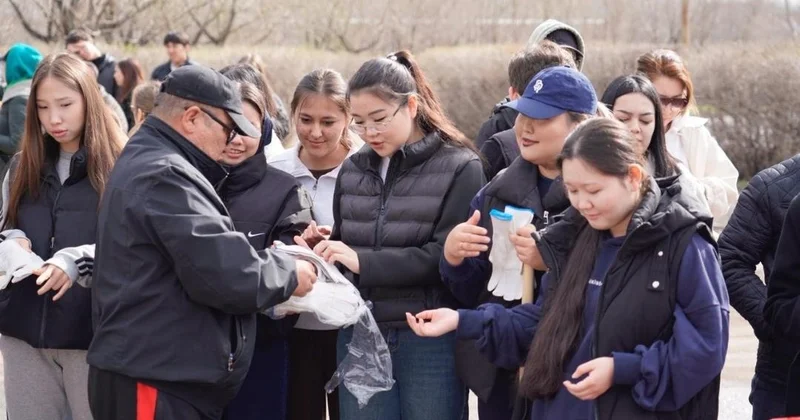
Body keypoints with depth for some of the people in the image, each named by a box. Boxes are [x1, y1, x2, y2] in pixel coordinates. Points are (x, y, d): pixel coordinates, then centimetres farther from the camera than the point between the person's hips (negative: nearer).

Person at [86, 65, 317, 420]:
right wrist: (289, 274, -6)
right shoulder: (166, 176, -18)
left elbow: (203, 259, 20)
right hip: (157, 382, -11)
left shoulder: (141, 163, 17)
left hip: (154, 374, 11)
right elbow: (228, 275, -23)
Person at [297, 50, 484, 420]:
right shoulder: (352, 170, 10)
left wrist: (363, 262, -20)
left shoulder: (459, 167, -5)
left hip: (430, 339, -4)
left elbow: (449, 256, -14)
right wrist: (322, 251, -8)